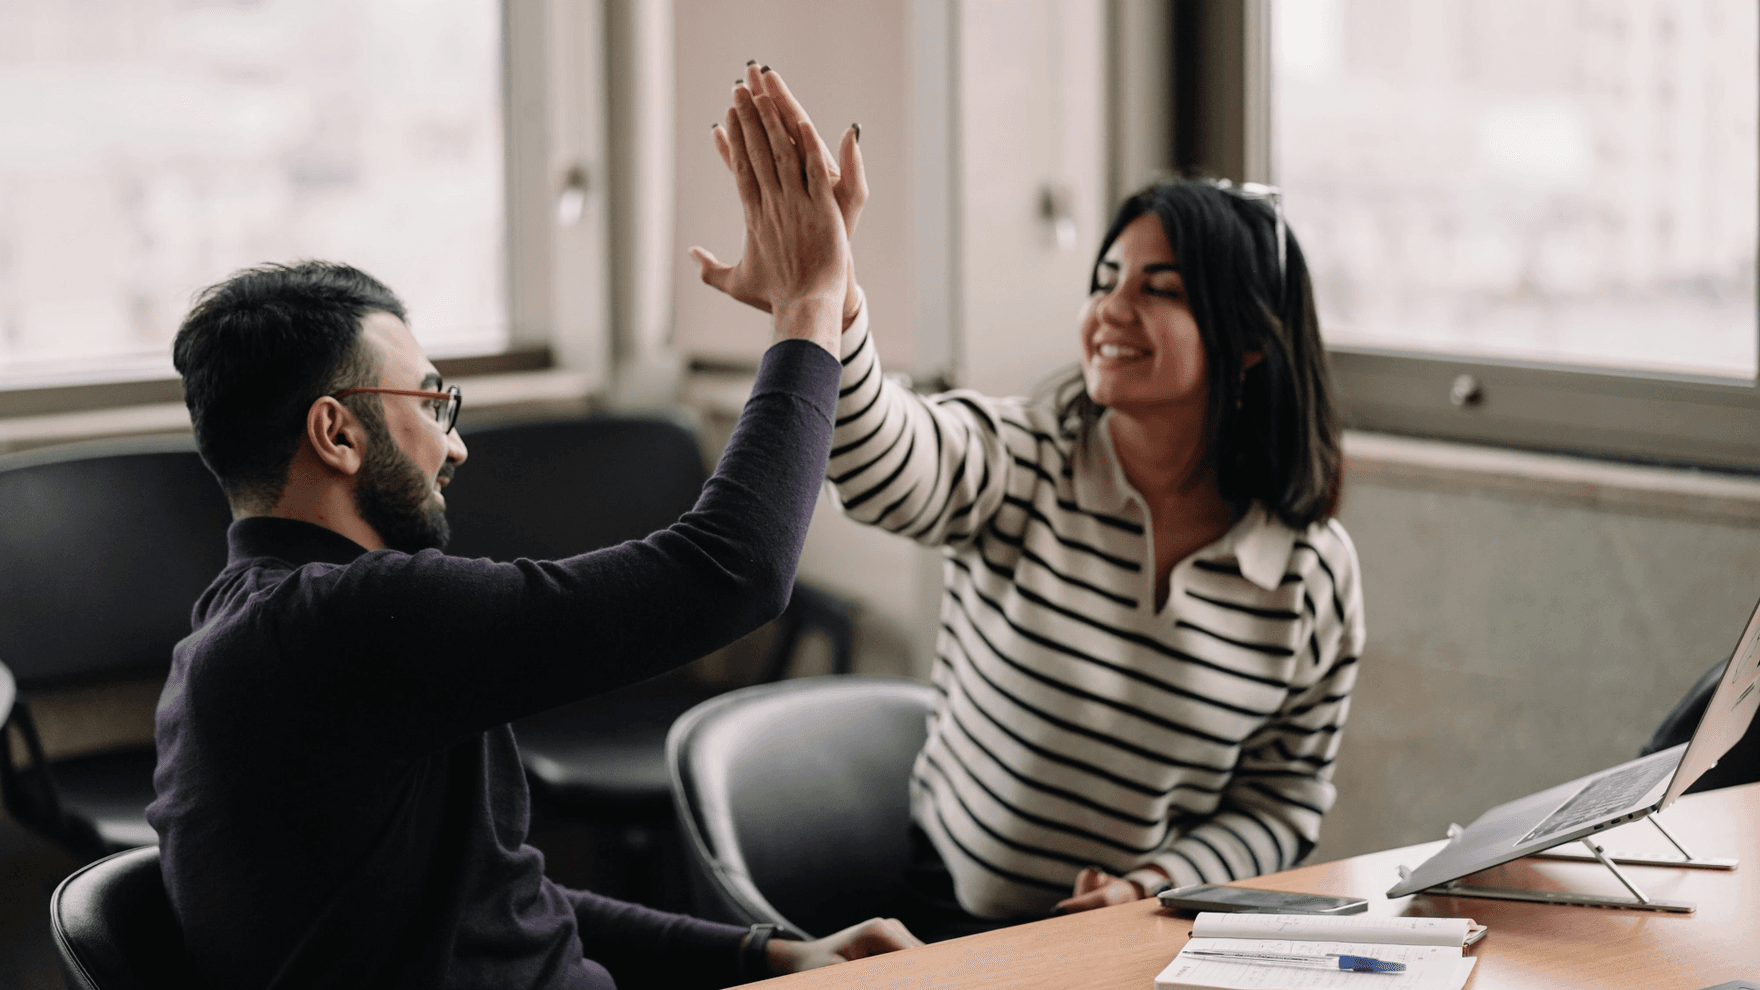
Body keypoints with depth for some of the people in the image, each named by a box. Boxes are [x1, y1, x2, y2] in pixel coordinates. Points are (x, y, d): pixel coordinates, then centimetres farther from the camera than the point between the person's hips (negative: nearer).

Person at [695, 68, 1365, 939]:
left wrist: (1154, 886, -11)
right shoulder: (1017, 465, -8)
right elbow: (880, 465, -30)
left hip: (1153, 939, 1)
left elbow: (1285, 800, 6)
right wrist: (817, 300, -49)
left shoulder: (1316, 574, -3)